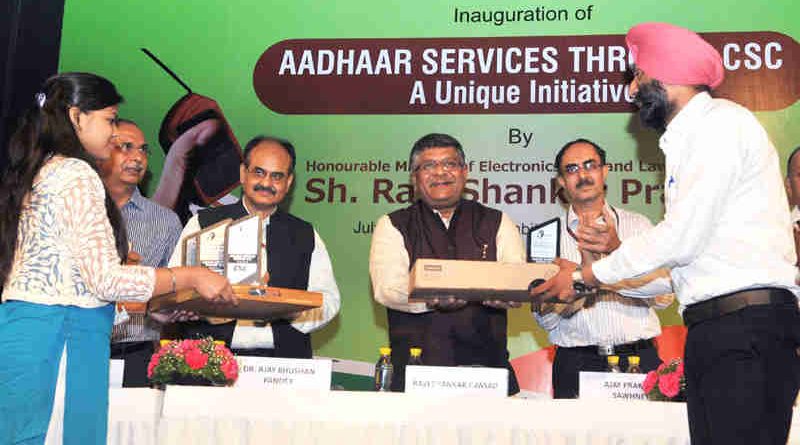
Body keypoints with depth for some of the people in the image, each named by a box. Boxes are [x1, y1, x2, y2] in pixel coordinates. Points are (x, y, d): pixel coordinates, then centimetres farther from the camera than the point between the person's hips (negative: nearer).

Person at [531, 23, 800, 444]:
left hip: (746, 326, -9)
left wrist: (586, 276, -4)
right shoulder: (688, 138, 24)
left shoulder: (721, 122, -6)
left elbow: (681, 239, -13)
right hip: (712, 326, 9)